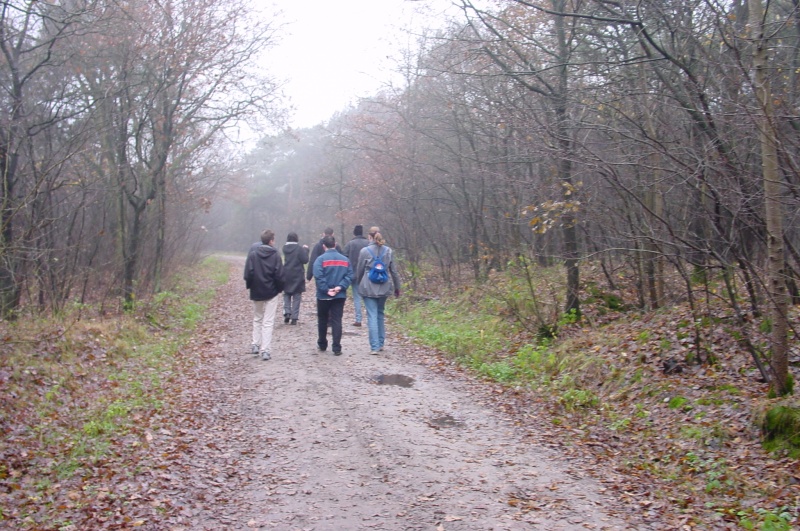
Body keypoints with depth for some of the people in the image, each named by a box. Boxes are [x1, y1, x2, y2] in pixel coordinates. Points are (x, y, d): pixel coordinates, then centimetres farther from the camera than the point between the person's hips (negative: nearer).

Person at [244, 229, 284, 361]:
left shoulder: (253, 253, -6)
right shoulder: (275, 254, -9)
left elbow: (248, 273, -7)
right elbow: (279, 275, -11)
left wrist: (249, 286, 9)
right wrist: (280, 288, 5)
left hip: (256, 292, 2)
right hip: (271, 292, -2)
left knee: (257, 319, 21)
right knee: (268, 322, 1)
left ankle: (256, 345, 19)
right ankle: (265, 350, -5)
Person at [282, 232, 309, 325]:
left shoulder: (285, 248, 1)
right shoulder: (299, 248, -13)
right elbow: (305, 260, -12)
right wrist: (306, 250, -1)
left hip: (286, 275, 3)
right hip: (297, 276, -3)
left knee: (287, 294, 18)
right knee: (296, 296, 5)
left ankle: (287, 312, 0)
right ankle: (294, 318, 3)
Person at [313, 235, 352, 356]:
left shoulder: (321, 259, -9)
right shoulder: (345, 259, 4)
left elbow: (318, 276, -19)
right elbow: (350, 276, -3)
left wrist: (326, 290, -15)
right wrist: (340, 287, -11)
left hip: (323, 296, -2)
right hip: (340, 296, 2)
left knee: (322, 320, 15)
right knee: (337, 321, 1)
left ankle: (322, 345, 26)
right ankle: (336, 348, -6)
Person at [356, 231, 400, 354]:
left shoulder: (365, 251, -7)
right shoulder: (388, 250, 2)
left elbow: (359, 271, 1)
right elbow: (393, 271, 6)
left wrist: (359, 284, 18)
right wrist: (397, 287, 16)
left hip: (368, 288, -3)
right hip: (384, 288, 3)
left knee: (372, 316, -2)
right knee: (380, 314, 17)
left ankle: (374, 347, -6)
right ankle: (380, 343, 22)